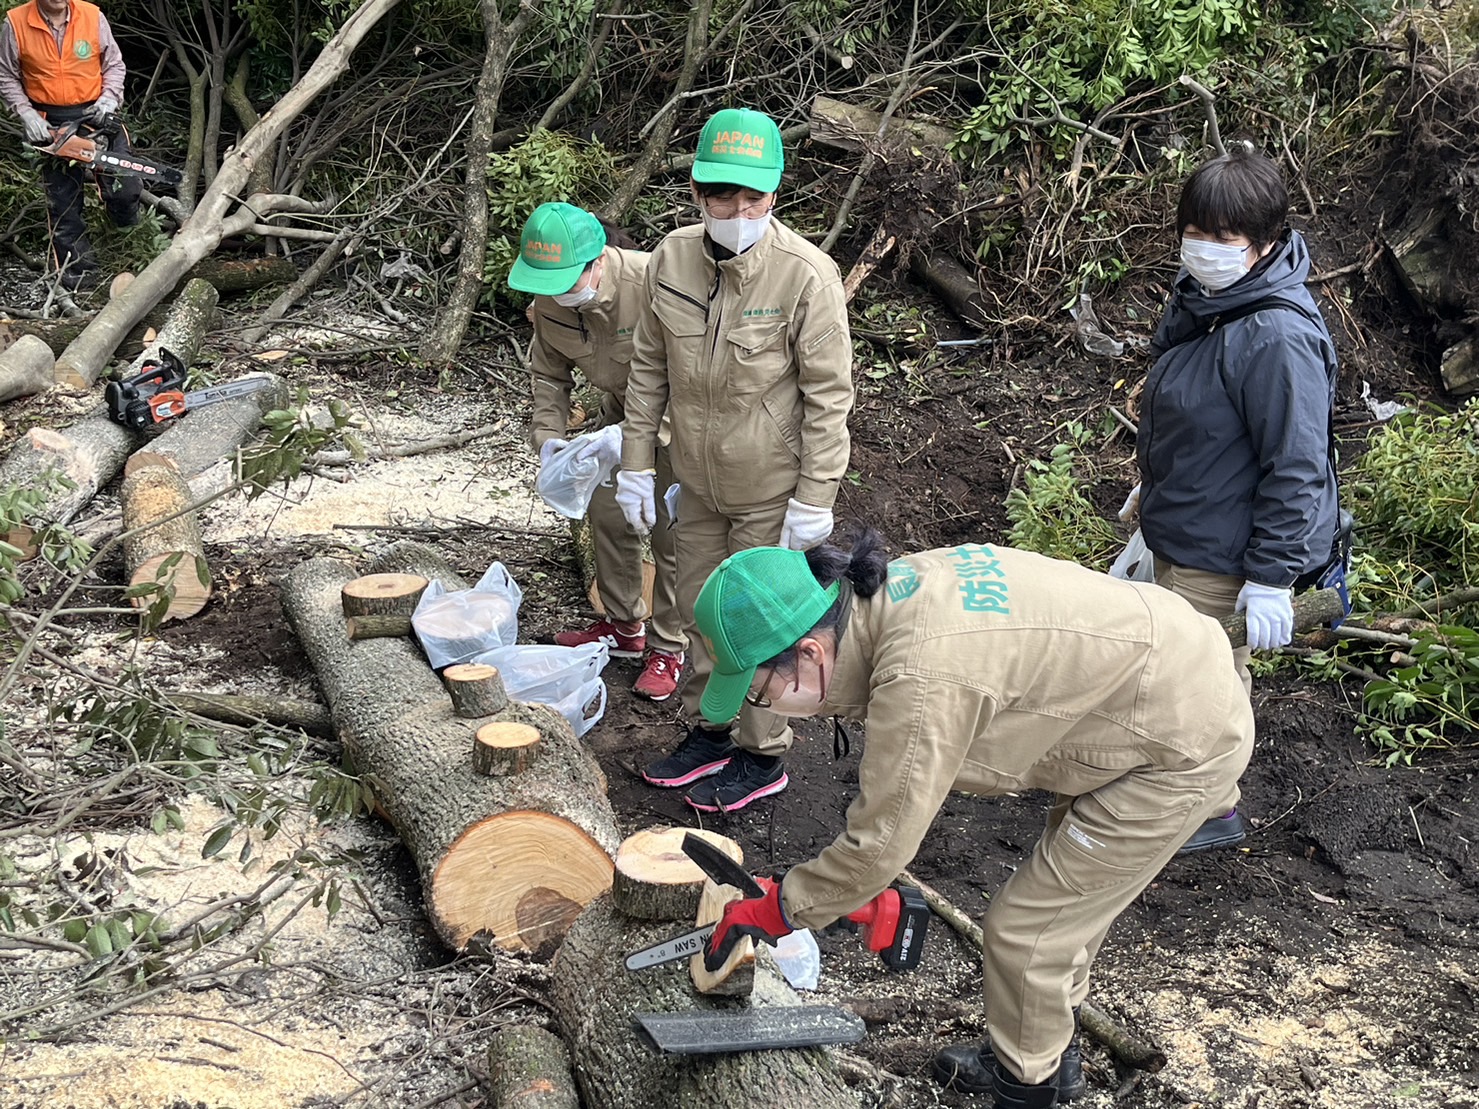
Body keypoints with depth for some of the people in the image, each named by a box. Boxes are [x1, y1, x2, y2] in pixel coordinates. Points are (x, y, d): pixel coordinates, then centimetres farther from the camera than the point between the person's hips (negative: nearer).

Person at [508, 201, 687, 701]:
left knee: (672, 531, -4)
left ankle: (668, 647, 10)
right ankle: (624, 627, 29)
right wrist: (548, 435, -14)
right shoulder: (548, 300, -15)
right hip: (622, 406, 7)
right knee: (608, 516, 12)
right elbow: (549, 373, 2)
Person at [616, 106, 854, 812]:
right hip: (698, 477, 6)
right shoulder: (672, 257, -7)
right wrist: (636, 463, 5)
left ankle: (762, 756, 24)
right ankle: (707, 733, 37)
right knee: (699, 607, 18)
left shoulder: (805, 276, -22)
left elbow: (828, 393, -17)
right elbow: (649, 367, 4)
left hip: (771, 486, -6)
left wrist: (815, 498, -16)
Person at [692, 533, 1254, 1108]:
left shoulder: (921, 680, -32)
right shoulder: (894, 585, -5)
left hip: (1187, 749, -9)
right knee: (1063, 899, 24)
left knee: (1025, 928, 2)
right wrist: (865, 876, 12)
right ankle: (1051, 1052, 43)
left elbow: (880, 841, -21)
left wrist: (777, 911, -7)